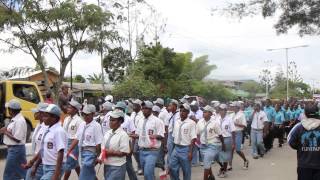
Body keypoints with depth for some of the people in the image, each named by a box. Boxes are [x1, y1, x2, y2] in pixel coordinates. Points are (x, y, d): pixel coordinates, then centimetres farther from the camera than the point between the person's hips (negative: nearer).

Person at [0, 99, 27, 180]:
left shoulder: (19, 121, -21)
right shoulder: (14, 119, 9)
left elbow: (17, 139, -23)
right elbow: (11, 131, 12)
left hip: (16, 149, -9)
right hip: (13, 149, 9)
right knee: (22, 171, 15)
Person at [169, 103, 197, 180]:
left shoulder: (191, 123, -12)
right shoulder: (176, 122, 7)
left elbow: (193, 138, -14)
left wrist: (190, 152, -17)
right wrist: (174, 147, 12)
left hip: (186, 149, -5)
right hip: (176, 148, 6)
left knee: (186, 171, 8)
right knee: (172, 168, 7)